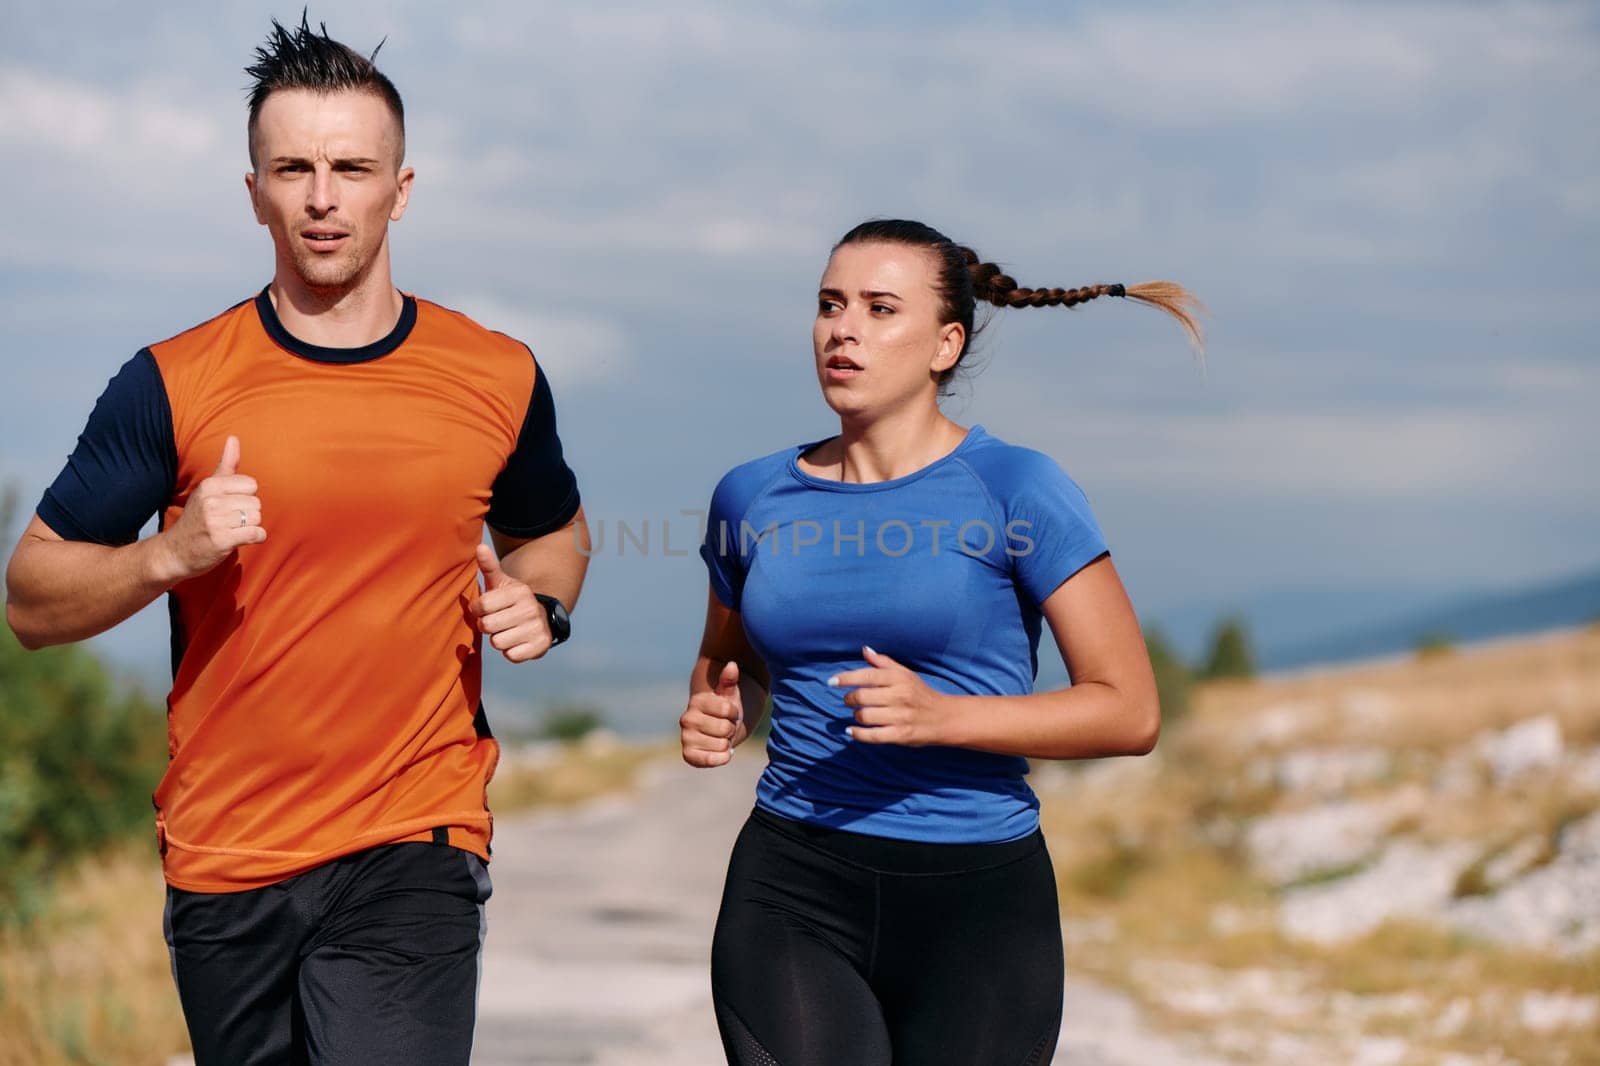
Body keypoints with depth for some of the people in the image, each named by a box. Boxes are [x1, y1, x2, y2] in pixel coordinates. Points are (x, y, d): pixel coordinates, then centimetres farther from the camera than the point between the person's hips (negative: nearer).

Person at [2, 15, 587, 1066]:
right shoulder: (173, 385, -2)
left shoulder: (499, 379, 3)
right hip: (223, 859, 1)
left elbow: (549, 531, 24)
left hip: (415, 857, -1)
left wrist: (537, 603, 2)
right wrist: (170, 553, -18)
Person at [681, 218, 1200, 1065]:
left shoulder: (1014, 491, -6)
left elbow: (1131, 713, -7)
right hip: (792, 897, 2)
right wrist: (716, 716, 0)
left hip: (973, 900, -2)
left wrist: (940, 716, -20)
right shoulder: (753, 497, 6)